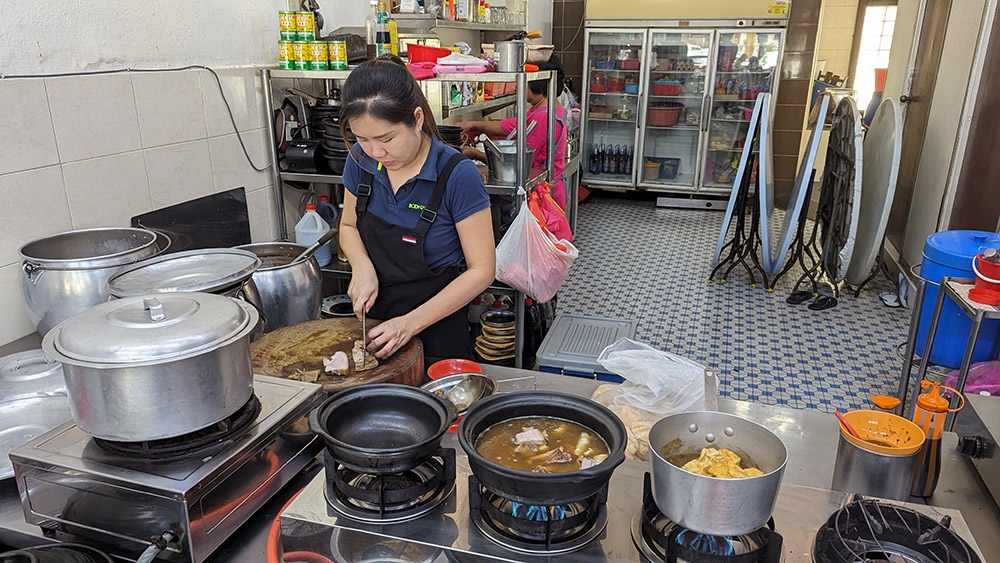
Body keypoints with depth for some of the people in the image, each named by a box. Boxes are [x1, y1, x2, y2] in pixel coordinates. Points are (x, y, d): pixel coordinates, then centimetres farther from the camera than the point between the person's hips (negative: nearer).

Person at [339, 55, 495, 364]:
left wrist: (410, 324, -23)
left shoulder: (458, 176, -22)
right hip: (372, 319, 5)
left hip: (435, 329, -5)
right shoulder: (361, 161, -8)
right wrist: (362, 266, -13)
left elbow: (481, 269, -18)